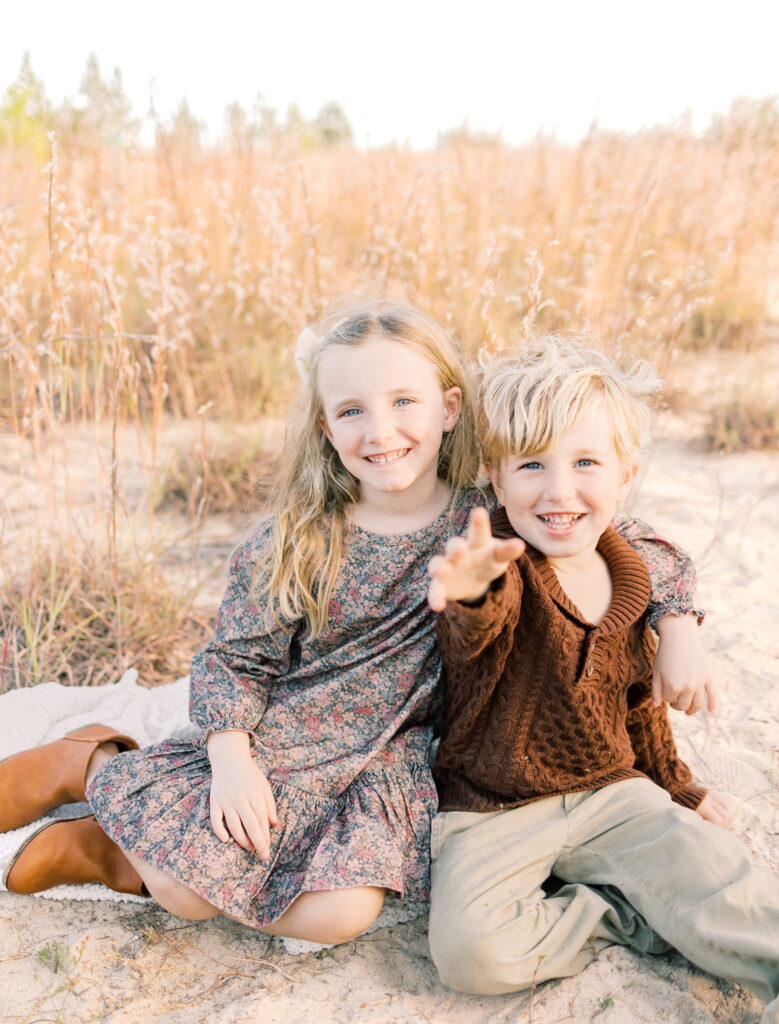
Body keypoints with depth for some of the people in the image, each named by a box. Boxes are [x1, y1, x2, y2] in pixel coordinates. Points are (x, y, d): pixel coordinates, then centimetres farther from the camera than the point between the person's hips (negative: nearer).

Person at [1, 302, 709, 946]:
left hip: (389, 757, 2)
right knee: (188, 888, -19)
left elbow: (636, 546, 2)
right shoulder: (294, 541, -9)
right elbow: (233, 659, -4)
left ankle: (119, 855, 1)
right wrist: (231, 757, -19)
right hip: (277, 739, -1)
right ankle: (92, 764, 14)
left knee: (340, 913, -22)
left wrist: (678, 637, -7)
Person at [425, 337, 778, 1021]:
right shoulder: (500, 569, -16)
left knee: (720, 881, -20)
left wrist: (676, 788, 27)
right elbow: (480, 629, -42)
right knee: (471, 950, -24)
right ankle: (637, 917, -7)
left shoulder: (628, 582, 2)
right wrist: (472, 591, -66)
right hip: (494, 811, -3)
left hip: (612, 795, 3)